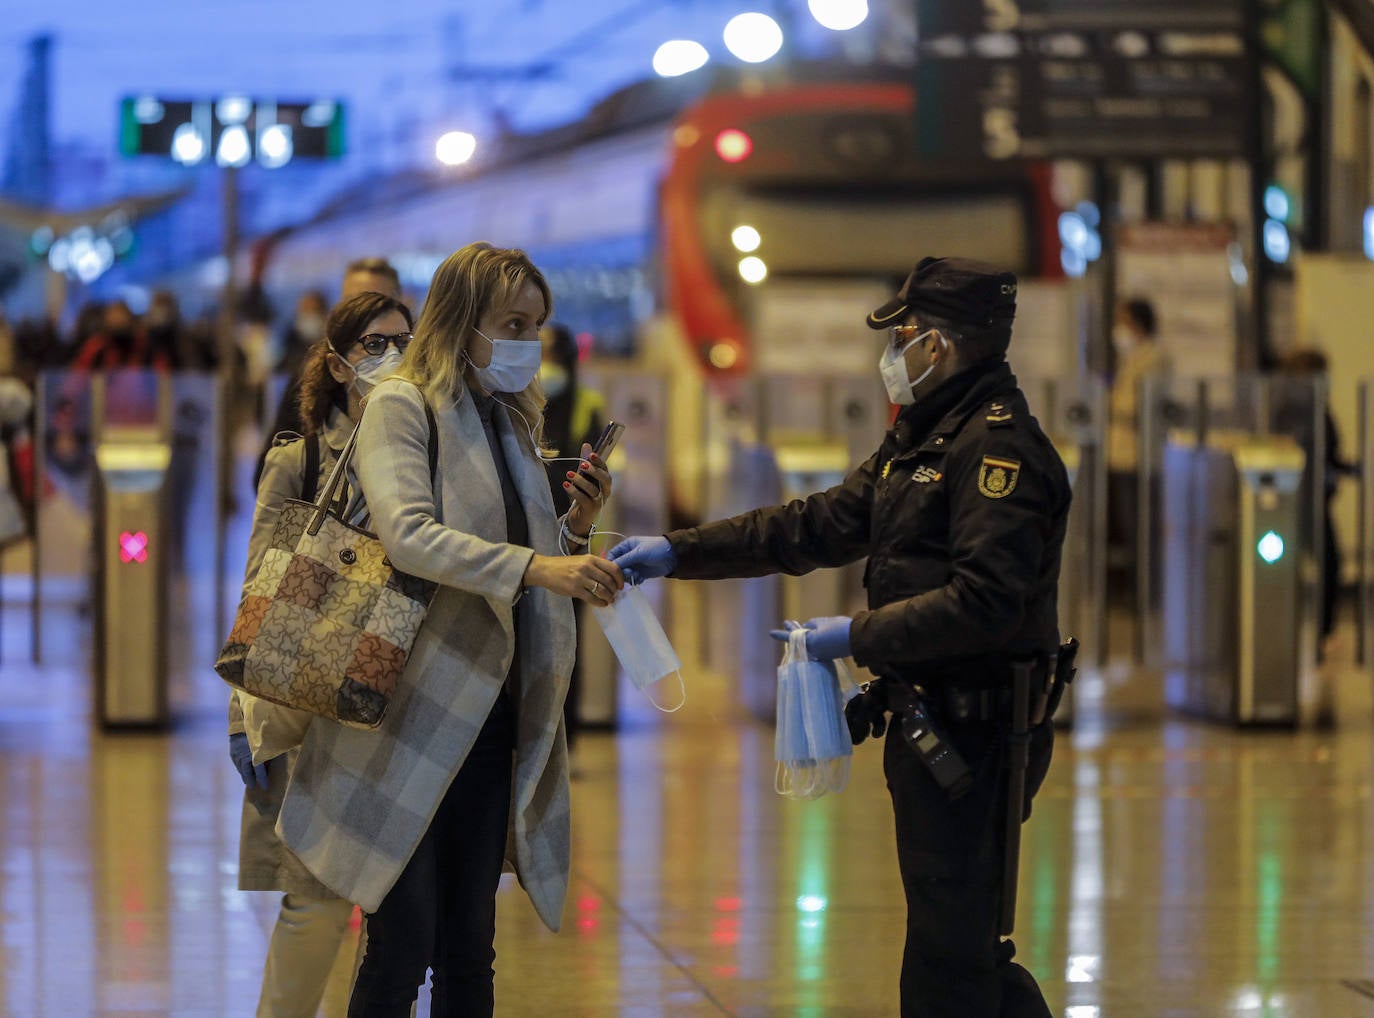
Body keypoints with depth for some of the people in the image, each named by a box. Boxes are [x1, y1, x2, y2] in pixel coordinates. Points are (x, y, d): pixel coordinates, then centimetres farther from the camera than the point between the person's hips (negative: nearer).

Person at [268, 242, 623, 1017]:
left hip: (491, 717, 7)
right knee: (401, 950, -7)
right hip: (415, 714, -7)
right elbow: (408, 535, -23)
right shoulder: (403, 408, -5)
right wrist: (535, 566, -32)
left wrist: (580, 524, 1)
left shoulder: (514, 423, 16)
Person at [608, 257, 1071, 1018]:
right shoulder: (919, 442, 18)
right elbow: (816, 527, 18)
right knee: (959, 944, 15)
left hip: (975, 735, -10)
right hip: (934, 727, 10)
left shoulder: (1000, 444, -17)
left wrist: (858, 637, -18)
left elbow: (986, 601, -26)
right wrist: (678, 552, 12)